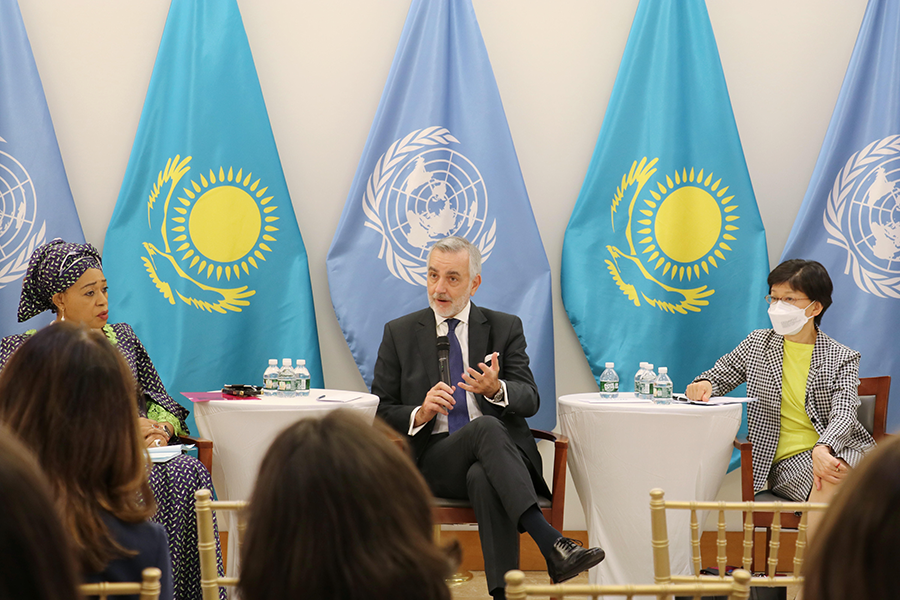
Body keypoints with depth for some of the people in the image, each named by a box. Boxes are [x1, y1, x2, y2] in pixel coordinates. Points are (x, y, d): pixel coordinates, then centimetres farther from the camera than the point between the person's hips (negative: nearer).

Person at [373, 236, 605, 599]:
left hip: (499, 453, 1)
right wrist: (421, 413, -13)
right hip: (435, 458, -1)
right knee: (485, 426, -36)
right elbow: (380, 411, 9)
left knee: (484, 479, -39)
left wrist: (496, 389, -20)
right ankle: (552, 545, -48)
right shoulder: (399, 333, 13)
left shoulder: (505, 328, 14)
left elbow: (530, 400, 4)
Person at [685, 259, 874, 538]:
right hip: (789, 461, 0)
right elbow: (719, 376, 22)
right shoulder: (757, 344, 13)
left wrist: (823, 447, -30)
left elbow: (844, 414, -8)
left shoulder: (841, 358, 5)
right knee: (830, 482, -36)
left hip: (838, 449, 0)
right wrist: (703, 384, -5)